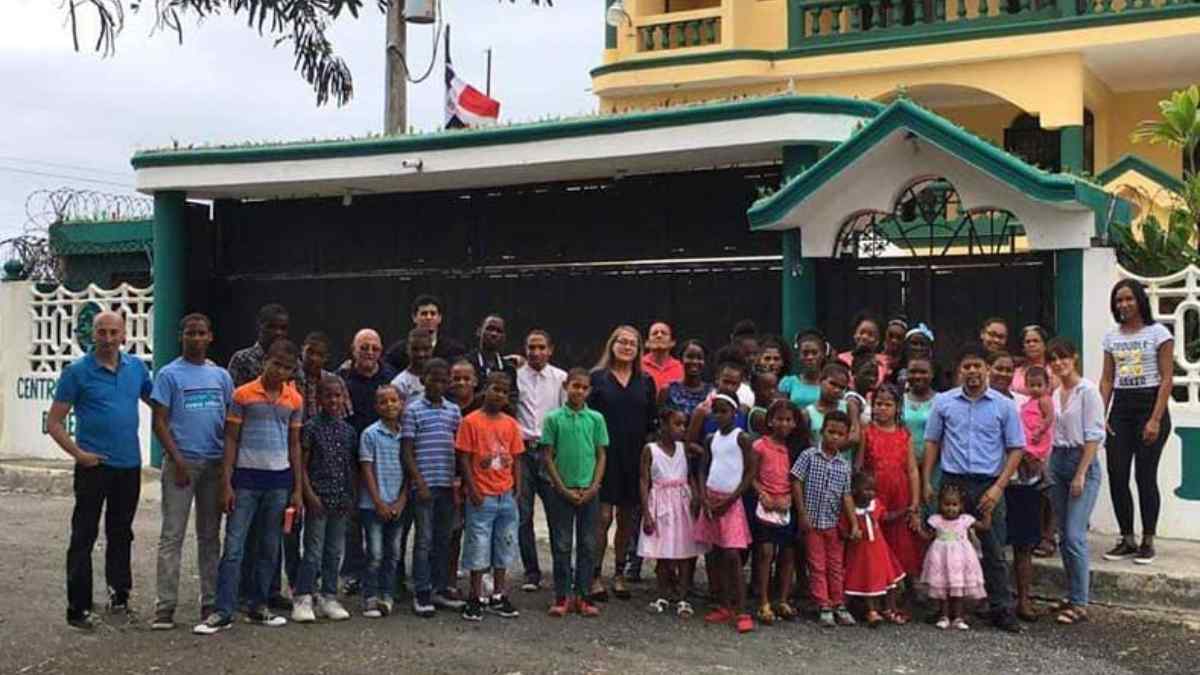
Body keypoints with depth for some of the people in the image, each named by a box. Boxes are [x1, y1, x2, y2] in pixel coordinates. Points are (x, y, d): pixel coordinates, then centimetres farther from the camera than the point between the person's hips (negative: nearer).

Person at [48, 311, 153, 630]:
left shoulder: (136, 367, 6)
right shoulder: (78, 371, -6)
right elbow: (54, 422, -5)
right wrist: (78, 453, -14)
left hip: (129, 465, 4)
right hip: (95, 466, -4)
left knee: (121, 534, 15)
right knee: (84, 537, -1)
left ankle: (119, 594, 27)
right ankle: (78, 608, 3)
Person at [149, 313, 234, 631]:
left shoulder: (221, 375, 11)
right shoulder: (169, 374, -1)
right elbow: (160, 422, -5)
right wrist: (178, 460, -14)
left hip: (215, 463, 4)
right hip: (182, 463, -4)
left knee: (210, 535, 10)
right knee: (172, 535, -3)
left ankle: (210, 601, 17)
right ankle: (165, 605, 0)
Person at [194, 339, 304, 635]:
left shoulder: (295, 400, 6)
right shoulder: (243, 395, -3)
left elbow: (294, 445, 11)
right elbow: (231, 440, -1)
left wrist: (297, 489, 8)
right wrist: (227, 483, -6)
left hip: (279, 480, 3)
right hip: (246, 477, -3)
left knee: (270, 548, 10)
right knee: (234, 546, -4)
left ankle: (258, 607, 20)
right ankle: (222, 612, 0)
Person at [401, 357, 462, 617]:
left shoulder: (454, 411, 11)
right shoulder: (413, 410, -2)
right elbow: (407, 451, -5)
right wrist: (420, 483, -11)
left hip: (448, 484, 5)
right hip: (424, 484, -5)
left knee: (444, 539, 11)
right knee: (424, 539, -2)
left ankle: (440, 590, 20)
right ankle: (421, 595, 4)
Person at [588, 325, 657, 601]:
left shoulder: (646, 382, 11)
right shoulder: (597, 378, 2)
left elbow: (651, 421, 12)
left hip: (634, 457, 3)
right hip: (604, 455, -3)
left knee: (627, 518, 8)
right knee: (603, 517, -6)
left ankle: (619, 574, 20)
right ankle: (595, 576, 2)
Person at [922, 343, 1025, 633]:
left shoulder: (1004, 405, 2)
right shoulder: (943, 402, 5)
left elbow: (1016, 448, 2)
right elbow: (932, 442, 11)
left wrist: (999, 487, -7)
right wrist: (926, 481, 4)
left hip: (988, 485, -1)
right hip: (952, 481, 1)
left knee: (993, 550, 1)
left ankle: (1002, 610, 6)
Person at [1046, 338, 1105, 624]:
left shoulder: (1087, 391, -9)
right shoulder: (1055, 393, 11)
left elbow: (1093, 436, -12)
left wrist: (1080, 475, -15)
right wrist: (1048, 467, 8)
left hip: (1082, 462, -7)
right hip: (1058, 461, 7)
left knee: (1074, 535, -11)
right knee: (1066, 535, 9)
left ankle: (1079, 604, -5)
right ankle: (1072, 596, 17)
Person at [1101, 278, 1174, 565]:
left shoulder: (1158, 333, -3)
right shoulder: (1112, 337, 11)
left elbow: (1167, 379, -7)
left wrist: (1155, 419, -14)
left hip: (1149, 405, -5)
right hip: (1120, 409, 5)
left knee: (1145, 477, -3)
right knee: (1116, 476, 0)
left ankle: (1148, 542, 9)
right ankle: (1127, 540, 13)